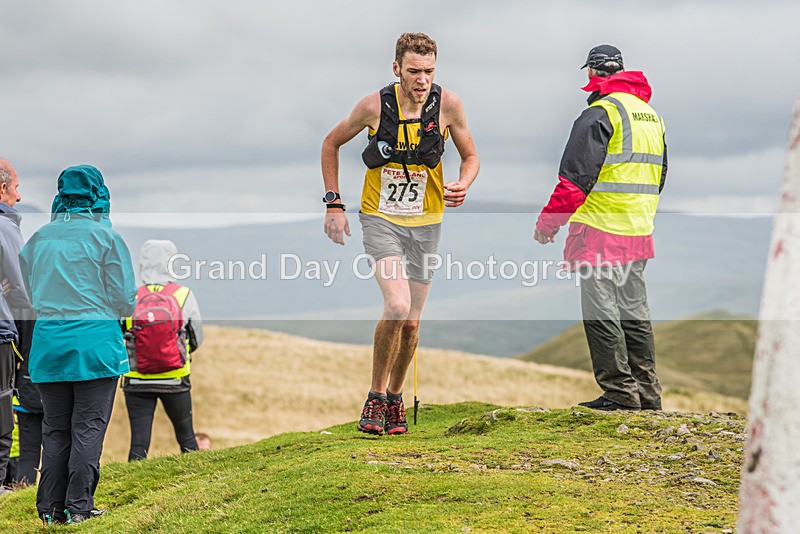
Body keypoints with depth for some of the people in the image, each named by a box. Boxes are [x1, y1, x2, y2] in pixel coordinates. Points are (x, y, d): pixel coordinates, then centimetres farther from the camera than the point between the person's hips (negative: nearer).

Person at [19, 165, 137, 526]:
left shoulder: (38, 238, 6)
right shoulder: (105, 236, -4)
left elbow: (27, 296, 13)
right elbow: (124, 300, -2)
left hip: (47, 341, 4)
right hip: (95, 340, -4)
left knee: (55, 428, 11)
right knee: (88, 428, 2)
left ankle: (51, 507, 12)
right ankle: (78, 506, 1)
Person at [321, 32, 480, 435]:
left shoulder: (448, 105, -9)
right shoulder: (374, 105, -13)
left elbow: (470, 156, 6)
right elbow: (331, 144, 4)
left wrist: (462, 186, -16)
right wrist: (333, 203, 0)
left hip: (425, 223, 3)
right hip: (380, 218, -3)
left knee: (411, 323, 7)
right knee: (397, 306, -23)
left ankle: (395, 399, 31)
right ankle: (375, 398, -6)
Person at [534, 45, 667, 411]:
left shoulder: (600, 113, -11)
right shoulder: (651, 115, 15)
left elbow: (575, 178, -16)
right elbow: (658, 177, 24)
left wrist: (547, 222, -7)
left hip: (601, 230, -8)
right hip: (640, 231, 8)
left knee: (601, 312, -3)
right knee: (634, 311, 13)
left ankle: (620, 392, -4)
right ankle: (647, 391, 16)